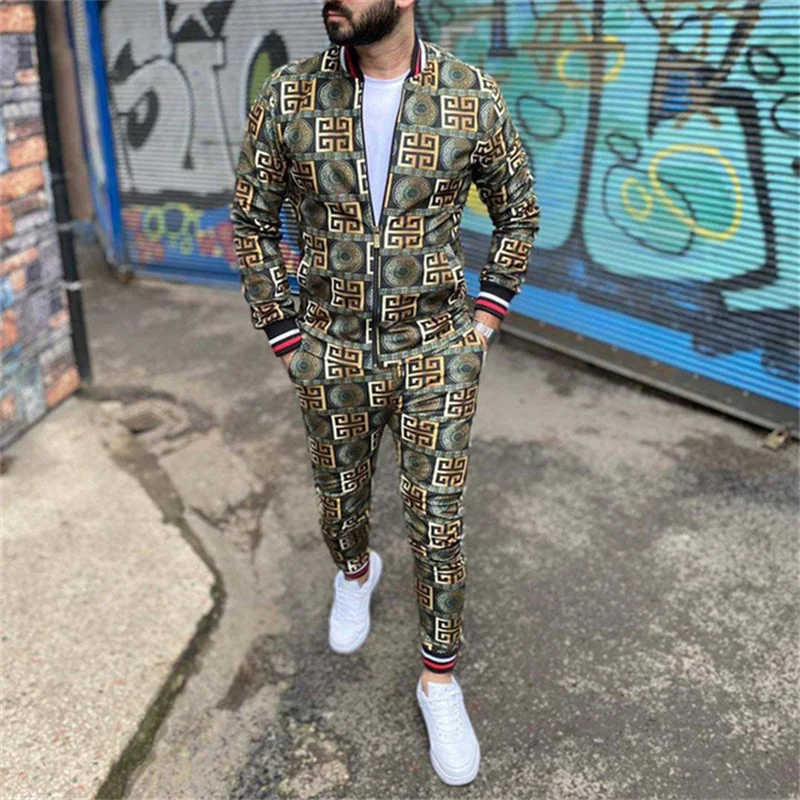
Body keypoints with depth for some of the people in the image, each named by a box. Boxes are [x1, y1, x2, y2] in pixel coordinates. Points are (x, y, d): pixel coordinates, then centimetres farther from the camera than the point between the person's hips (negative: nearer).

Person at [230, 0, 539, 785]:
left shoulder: (473, 98, -10)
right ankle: (354, 574, 56)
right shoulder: (289, 95, -8)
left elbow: (518, 214, 6)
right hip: (332, 358, 2)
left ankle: (439, 680, 27)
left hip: (437, 356, -1)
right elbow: (252, 223, 2)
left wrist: (483, 321, 1)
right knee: (340, 503, 20)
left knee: (436, 523, 4)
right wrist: (286, 339, 0)